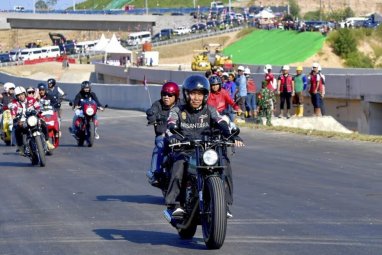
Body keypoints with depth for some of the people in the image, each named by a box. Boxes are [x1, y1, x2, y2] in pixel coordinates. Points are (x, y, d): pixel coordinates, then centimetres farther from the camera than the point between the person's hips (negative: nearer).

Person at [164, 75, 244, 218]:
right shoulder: (177, 111, 12)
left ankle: (225, 204, -21)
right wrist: (172, 136, -33)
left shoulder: (210, 111, 15)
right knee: (179, 163, -35)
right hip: (185, 150, -2)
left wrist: (232, 136, -24)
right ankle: (174, 204, -33)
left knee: (224, 162, -27)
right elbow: (171, 125, -8)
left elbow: (221, 124, -2)